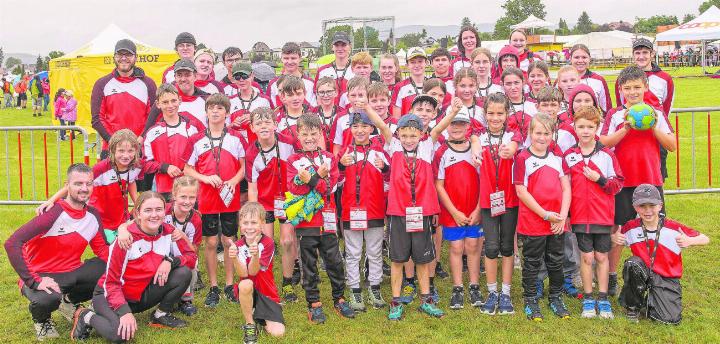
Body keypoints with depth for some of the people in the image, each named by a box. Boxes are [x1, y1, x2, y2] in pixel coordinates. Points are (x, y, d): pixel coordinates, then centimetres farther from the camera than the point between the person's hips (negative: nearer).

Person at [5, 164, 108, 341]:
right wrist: (33, 281, -29)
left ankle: (70, 301, 14)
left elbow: (101, 249, 6)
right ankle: (41, 319, 4)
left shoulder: (93, 215, -1)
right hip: (42, 276, -6)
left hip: (72, 273, 6)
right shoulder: (54, 212, -22)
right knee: (48, 299, -38)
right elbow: (12, 244, -27)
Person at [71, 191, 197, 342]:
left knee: (184, 273, -16)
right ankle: (86, 317, -1)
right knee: (121, 333, -34)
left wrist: (170, 261, -25)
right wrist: (125, 312, -32)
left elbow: (191, 257, -4)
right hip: (111, 294, -5)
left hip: (142, 294, 5)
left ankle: (161, 315, 6)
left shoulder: (168, 232, -12)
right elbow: (112, 282, -20)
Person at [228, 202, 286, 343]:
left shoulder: (268, 242, -14)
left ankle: (259, 317, 17)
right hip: (248, 292, 1)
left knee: (278, 333, -17)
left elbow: (253, 272, -23)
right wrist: (234, 258, -40)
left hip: (267, 294, -1)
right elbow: (243, 274, -21)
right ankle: (250, 325, -13)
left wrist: (255, 255, -43)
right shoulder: (239, 245, -7)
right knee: (245, 284, -36)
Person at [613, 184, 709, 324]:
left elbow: (705, 239, -6)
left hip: (667, 279, -1)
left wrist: (690, 241, -28)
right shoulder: (631, 228, -7)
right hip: (642, 275, 1)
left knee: (671, 319, -17)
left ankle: (650, 301, 19)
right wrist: (614, 238, -14)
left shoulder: (674, 228, -12)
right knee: (633, 264, -34)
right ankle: (633, 306, -8)